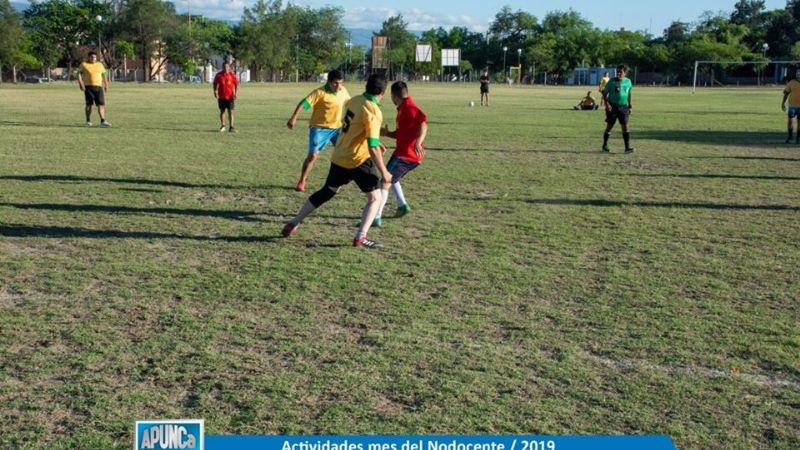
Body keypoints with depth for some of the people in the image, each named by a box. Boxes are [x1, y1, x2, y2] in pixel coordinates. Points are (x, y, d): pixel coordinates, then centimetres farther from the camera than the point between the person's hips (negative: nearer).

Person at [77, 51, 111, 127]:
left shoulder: (100, 65, 15)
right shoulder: (84, 64, 4)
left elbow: (104, 76, 19)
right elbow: (79, 74, 0)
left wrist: (106, 85, 11)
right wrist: (81, 84, -13)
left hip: (98, 87, 3)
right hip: (88, 87, -3)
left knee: (101, 104, -7)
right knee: (89, 104, 1)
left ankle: (103, 121, -12)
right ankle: (88, 121, 12)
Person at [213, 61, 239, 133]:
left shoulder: (232, 75, -1)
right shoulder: (218, 75, 1)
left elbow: (236, 84, 2)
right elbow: (215, 83, 11)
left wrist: (236, 93, -8)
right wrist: (215, 91, -3)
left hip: (230, 97, -2)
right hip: (221, 97, 2)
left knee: (231, 112, -6)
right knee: (222, 111, 10)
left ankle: (231, 127, -4)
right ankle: (222, 126, 23)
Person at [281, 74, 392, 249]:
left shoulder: (353, 101, 3)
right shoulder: (373, 112, -20)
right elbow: (373, 147, -24)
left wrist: (375, 143, 24)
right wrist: (384, 172, -19)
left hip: (339, 157, 7)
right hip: (359, 161, -7)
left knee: (326, 192, 21)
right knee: (375, 197, 5)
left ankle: (293, 224, 26)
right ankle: (360, 237, -7)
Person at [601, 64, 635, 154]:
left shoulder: (628, 82, 6)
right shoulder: (612, 81, -3)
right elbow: (605, 93, -2)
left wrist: (629, 103, 15)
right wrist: (607, 103, -15)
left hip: (623, 107, 2)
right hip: (612, 107, -2)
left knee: (625, 126, -3)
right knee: (609, 126, 3)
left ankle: (627, 147, -2)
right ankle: (605, 146, 15)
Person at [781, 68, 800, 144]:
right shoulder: (791, 83, 1)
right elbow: (786, 93, 4)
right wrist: (783, 103, -1)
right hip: (792, 105, -2)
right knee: (790, 120, -6)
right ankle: (789, 136, 7)